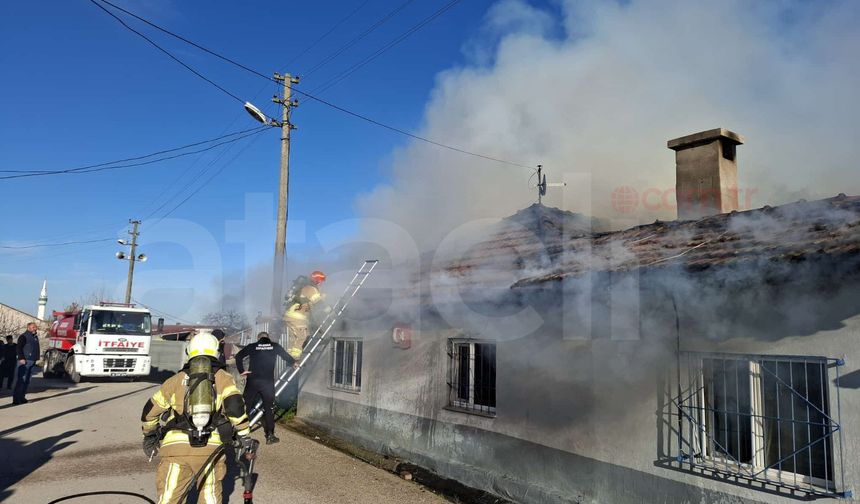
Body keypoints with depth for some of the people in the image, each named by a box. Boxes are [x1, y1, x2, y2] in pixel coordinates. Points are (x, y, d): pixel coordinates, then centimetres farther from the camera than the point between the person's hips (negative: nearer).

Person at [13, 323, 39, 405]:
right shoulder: (24, 336, -7)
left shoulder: (35, 337, 18)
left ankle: (22, 397, 16)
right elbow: (19, 348, -15)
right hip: (25, 361, -8)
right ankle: (16, 399, -8)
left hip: (32, 361, 8)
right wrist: (21, 358, -22)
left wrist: (36, 359, 20)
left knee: (27, 381, 10)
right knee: (21, 379, -10)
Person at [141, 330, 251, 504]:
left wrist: (149, 435, 38)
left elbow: (150, 410, 22)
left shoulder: (177, 379, 17)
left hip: (175, 446, 1)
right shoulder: (222, 377, 10)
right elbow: (235, 405, -6)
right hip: (211, 447, -1)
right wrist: (243, 434, 3)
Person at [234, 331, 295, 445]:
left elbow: (238, 356, 1)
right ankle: (270, 436, 8)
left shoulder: (252, 346, 8)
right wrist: (293, 363, 36)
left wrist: (241, 371, 7)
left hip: (252, 381, 1)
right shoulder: (275, 346, 7)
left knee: (246, 406, 11)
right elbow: (286, 356, 16)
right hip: (268, 381, -1)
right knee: (269, 408, 8)